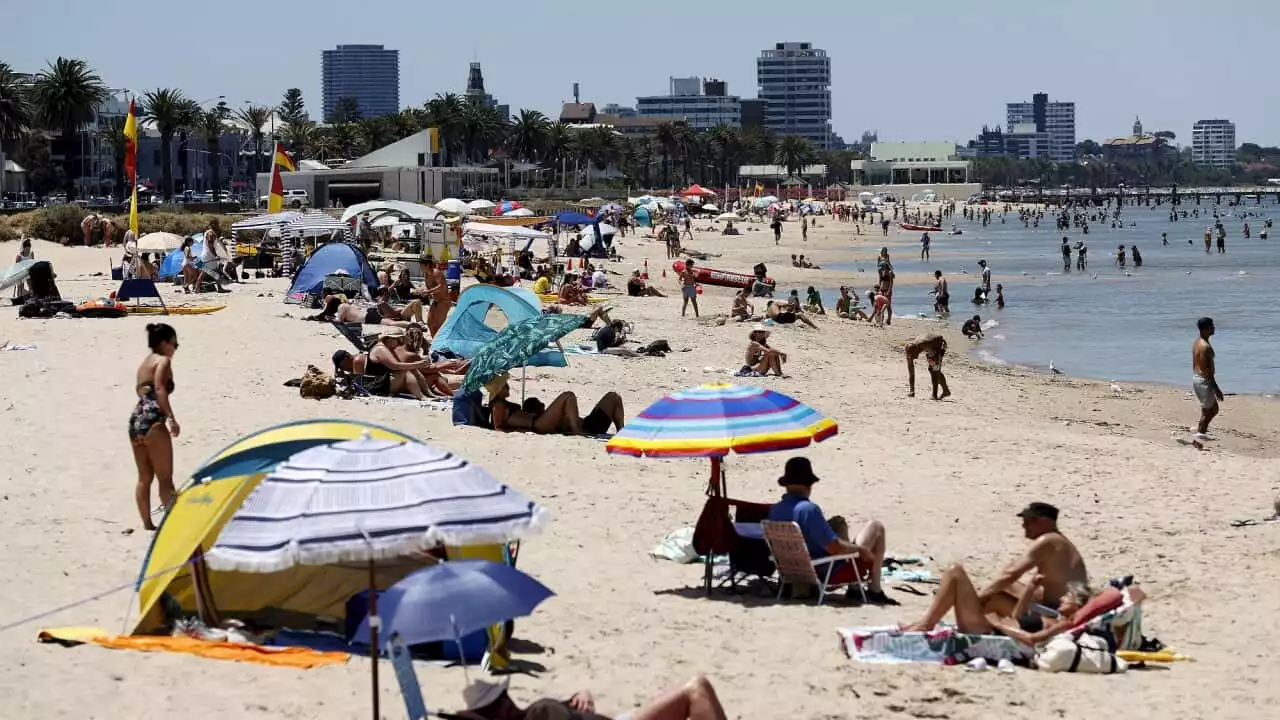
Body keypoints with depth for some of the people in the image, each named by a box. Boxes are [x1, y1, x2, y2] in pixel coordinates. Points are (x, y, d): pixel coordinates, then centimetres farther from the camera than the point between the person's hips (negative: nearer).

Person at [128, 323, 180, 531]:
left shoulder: (144, 363, 24)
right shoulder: (163, 360, -2)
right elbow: (159, 389, -17)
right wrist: (171, 417, -21)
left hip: (135, 420, 8)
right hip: (152, 421, -8)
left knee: (144, 478, 13)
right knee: (165, 478, -4)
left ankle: (147, 523, 15)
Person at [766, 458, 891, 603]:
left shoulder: (774, 511, -4)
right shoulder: (808, 509, -29)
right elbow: (834, 547, -29)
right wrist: (860, 549, -9)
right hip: (833, 573, -7)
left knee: (839, 522, 29)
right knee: (875, 527, 10)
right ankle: (874, 590, 14)